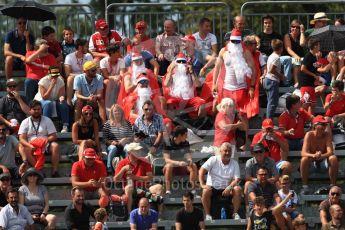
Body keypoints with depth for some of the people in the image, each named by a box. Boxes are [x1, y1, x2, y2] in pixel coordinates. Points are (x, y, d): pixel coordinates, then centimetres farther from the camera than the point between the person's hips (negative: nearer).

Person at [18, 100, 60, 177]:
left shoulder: (47, 120, 9)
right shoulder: (25, 122, 7)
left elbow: (53, 136, 2)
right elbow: (22, 139, -5)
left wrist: (45, 140, -20)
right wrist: (30, 146, -25)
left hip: (45, 145, 1)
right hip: (31, 145, -1)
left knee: (55, 146, -29)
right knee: (25, 149, -34)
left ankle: (55, 171, -30)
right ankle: (38, 170, -38)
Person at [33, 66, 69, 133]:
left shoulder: (60, 81, -5)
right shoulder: (43, 81, -18)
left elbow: (61, 95, -8)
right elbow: (44, 97, -24)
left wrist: (61, 97, -34)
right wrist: (52, 86, -31)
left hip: (54, 100, 4)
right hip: (41, 100, -4)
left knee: (63, 104, -27)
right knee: (48, 103, -38)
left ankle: (65, 126, -22)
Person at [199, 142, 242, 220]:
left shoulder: (234, 163, 5)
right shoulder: (213, 160, 0)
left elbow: (236, 179, -4)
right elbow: (202, 170, -8)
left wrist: (229, 187, -24)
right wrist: (202, 184, -23)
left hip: (226, 189, 2)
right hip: (213, 188, -2)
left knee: (237, 189, -26)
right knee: (206, 191, -34)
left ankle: (235, 213, -17)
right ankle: (207, 215, -24)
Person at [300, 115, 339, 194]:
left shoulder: (327, 135, -11)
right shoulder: (309, 135, -15)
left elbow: (330, 152, -21)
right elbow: (303, 153, -24)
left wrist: (321, 156, -43)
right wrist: (313, 155, -46)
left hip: (323, 163, 1)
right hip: (312, 164, -1)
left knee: (333, 158, -28)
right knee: (304, 159, -32)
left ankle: (333, 185, -20)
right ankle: (305, 186, -24)